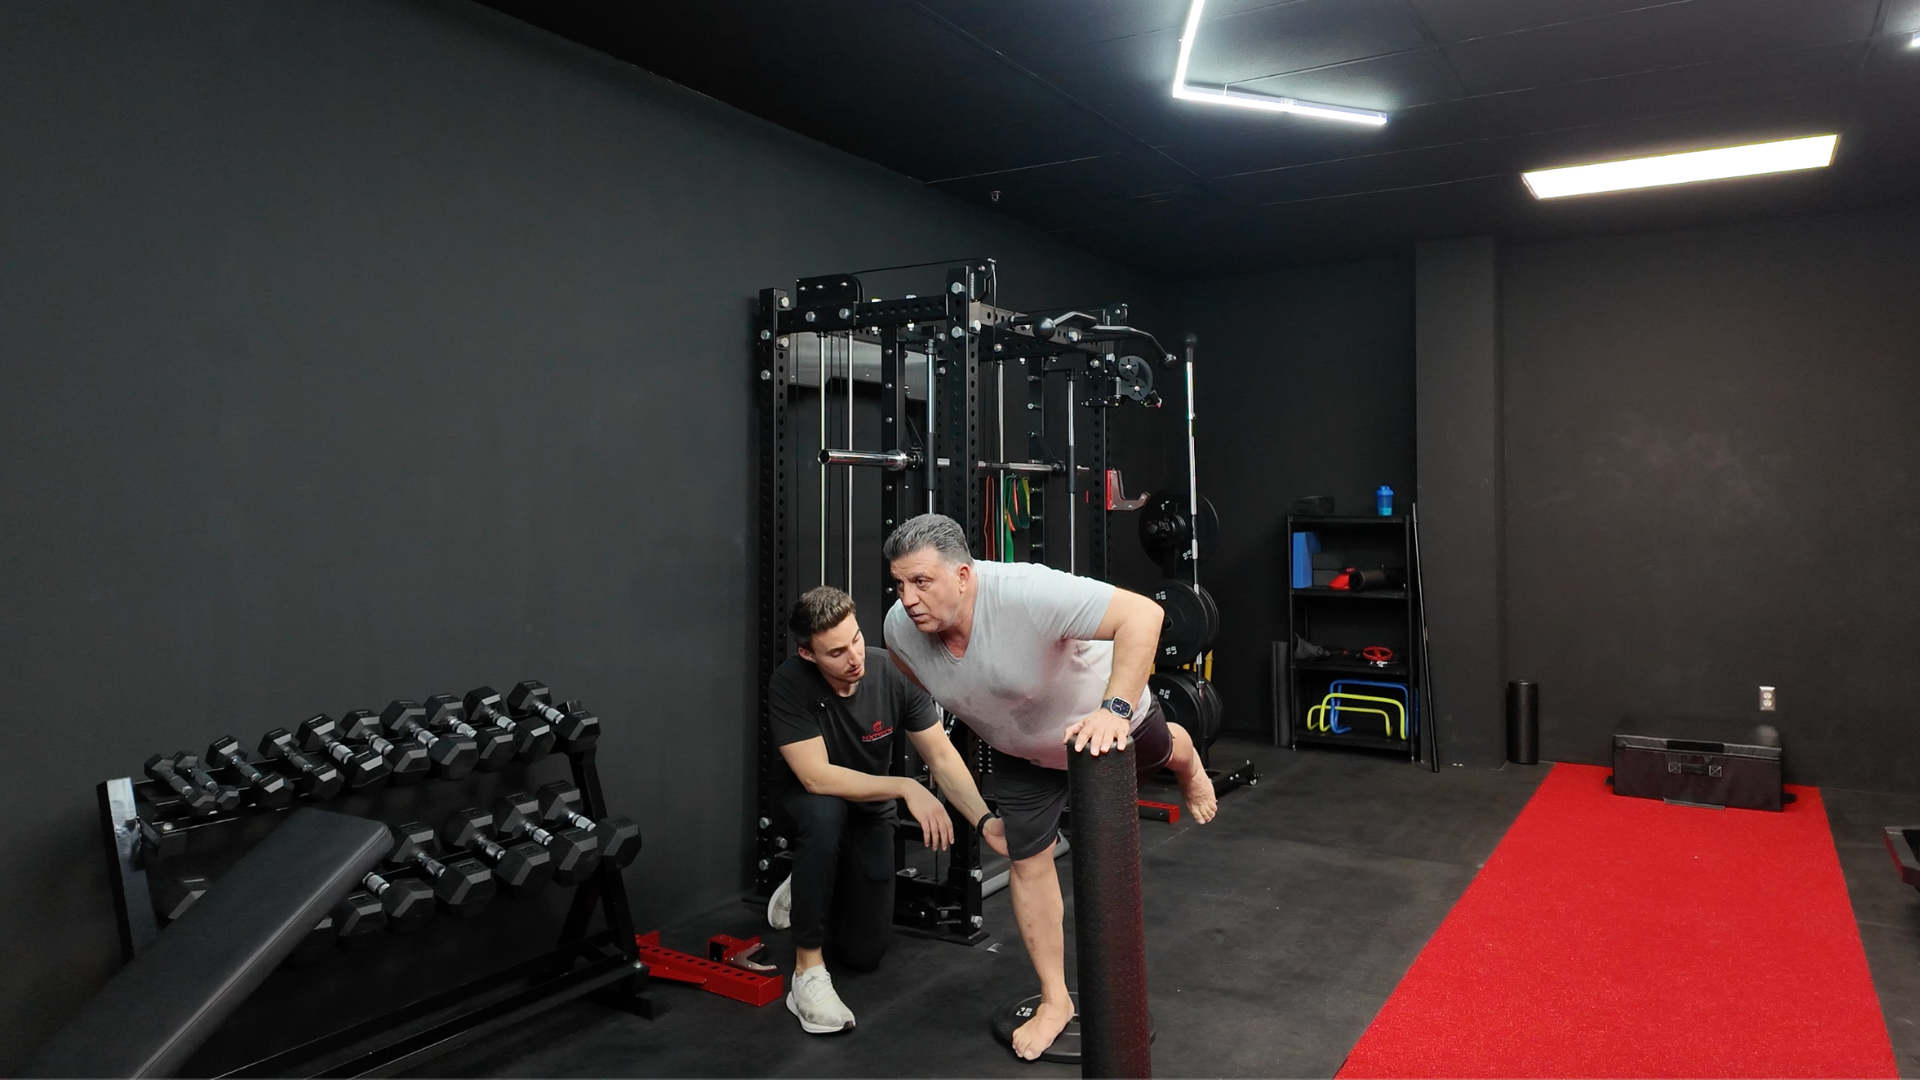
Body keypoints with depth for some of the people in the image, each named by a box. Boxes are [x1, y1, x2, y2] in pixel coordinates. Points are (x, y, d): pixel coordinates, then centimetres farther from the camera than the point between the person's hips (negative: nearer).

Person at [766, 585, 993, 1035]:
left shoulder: (894, 673, -23)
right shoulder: (789, 684, -30)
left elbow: (942, 756, -21)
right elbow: (816, 777, -34)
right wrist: (906, 788, -38)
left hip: (869, 810, 3)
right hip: (806, 803, -3)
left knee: (865, 953, 0)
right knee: (825, 813, -41)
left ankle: (806, 891, 33)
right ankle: (808, 968, -24)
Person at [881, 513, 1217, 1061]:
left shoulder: (1025, 593, -45)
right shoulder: (901, 630, -26)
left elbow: (1142, 614, -47)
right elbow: (913, 700, -2)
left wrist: (1113, 709, -54)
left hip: (1107, 712, -3)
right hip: (1023, 753, 4)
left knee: (1161, 753, 28)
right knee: (1028, 863, 4)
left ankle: (1191, 771, 68)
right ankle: (1055, 1000, 23)